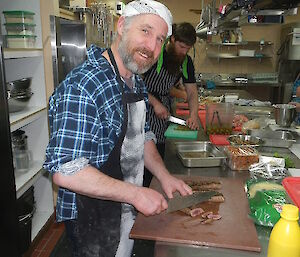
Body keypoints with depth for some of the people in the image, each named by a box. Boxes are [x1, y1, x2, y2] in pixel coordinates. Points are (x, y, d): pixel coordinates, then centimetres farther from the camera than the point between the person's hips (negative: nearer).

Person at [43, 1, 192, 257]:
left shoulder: (137, 82, 2)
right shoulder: (82, 86, -28)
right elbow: (65, 171, -31)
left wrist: (164, 176, -2)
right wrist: (136, 194, -27)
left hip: (127, 207, 8)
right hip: (92, 219, -8)